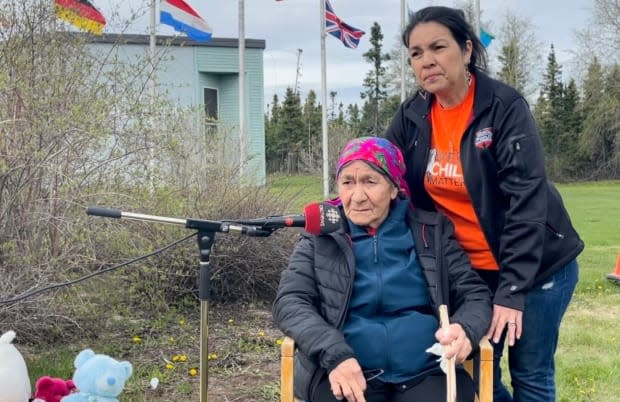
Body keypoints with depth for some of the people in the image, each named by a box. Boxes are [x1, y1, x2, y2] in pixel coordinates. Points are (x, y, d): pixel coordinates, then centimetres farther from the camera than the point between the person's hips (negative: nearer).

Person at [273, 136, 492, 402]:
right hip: (343, 373, 0)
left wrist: (465, 329, -13)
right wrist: (333, 353, -16)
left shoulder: (432, 231, 10)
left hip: (427, 373, 1)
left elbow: (475, 293, 11)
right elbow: (289, 302, 2)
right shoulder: (320, 238, 9)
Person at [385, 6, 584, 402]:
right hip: (468, 271, 4)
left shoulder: (505, 105, -17)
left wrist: (512, 290, -25)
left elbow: (526, 198, -21)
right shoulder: (411, 117, -2)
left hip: (536, 266, -4)